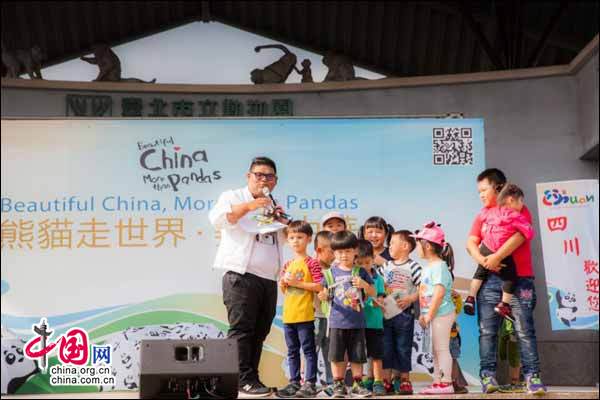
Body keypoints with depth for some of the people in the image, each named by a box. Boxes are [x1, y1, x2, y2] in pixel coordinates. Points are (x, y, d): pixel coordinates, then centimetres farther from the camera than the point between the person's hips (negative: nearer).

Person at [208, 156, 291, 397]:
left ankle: (252, 378, 9)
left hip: (269, 278, 6)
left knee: (259, 332, 5)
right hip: (241, 276, -6)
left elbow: (289, 239, 25)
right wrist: (248, 206, -17)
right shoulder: (233, 197, 6)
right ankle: (243, 380, -10)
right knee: (242, 329, -10)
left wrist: (284, 221, 5)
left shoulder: (274, 207, 23)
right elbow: (217, 219, -12)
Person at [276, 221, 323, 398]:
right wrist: (284, 282, -1)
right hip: (288, 314, 7)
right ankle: (294, 382, 19)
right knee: (292, 350, 12)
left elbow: (319, 286, -13)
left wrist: (298, 283, -15)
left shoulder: (312, 263, -5)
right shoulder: (288, 265, 15)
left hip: (305, 314, -7)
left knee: (308, 349, -3)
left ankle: (310, 383, 0)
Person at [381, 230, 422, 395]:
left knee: (403, 348, 2)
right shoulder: (386, 266, 10)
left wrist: (410, 299, -18)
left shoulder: (412, 266, -6)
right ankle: (387, 380, 15)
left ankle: (405, 380, 13)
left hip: (403, 314, -5)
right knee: (386, 348, 7)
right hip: (386, 313, 5)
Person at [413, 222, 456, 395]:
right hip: (434, 314, 10)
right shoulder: (429, 267, 16)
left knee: (442, 348, -6)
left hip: (441, 313, -10)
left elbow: (439, 292, -23)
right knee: (436, 350, 13)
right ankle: (437, 383, 19)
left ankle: (446, 383, -2)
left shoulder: (439, 266, -16)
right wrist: (423, 314, 16)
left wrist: (429, 314, -21)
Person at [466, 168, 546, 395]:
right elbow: (471, 243, 7)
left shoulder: (519, 210, 6)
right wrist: (481, 259, -15)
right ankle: (487, 376, -3)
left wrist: (497, 257, -21)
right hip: (489, 280, 4)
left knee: (525, 330, -8)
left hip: (519, 279, -4)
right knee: (487, 331, -3)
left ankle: (532, 376, -8)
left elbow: (519, 235, -11)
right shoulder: (482, 216, 18)